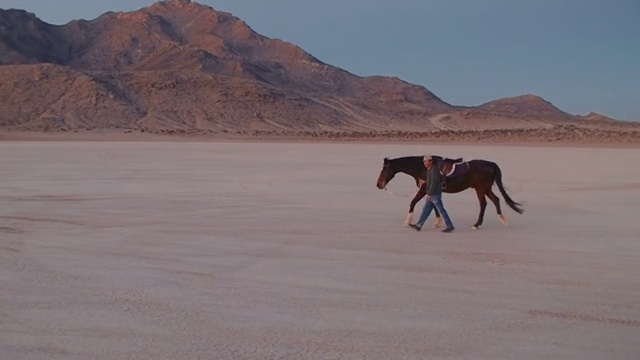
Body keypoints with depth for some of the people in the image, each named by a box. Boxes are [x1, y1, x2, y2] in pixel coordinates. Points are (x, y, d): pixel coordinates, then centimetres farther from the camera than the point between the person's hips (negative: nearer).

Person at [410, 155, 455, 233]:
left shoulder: (434, 169, -16)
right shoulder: (430, 170, 14)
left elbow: (434, 182, -24)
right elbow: (440, 179, 24)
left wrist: (429, 193, -26)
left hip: (435, 194, -10)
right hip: (432, 195, 10)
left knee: (441, 210, -3)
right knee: (426, 210, 10)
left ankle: (450, 226, 4)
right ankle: (418, 225, 14)